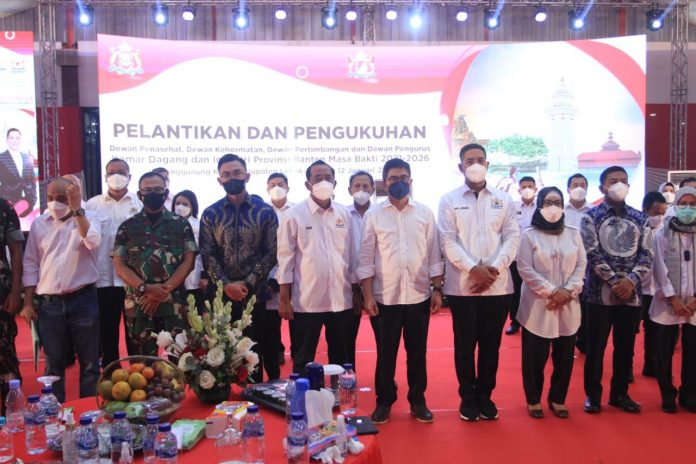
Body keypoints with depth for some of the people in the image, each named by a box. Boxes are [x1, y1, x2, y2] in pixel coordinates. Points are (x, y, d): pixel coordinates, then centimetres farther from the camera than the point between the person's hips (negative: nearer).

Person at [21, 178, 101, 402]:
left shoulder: (88, 218, 1)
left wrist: (77, 210, -24)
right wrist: (27, 302, 6)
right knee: (53, 363, 9)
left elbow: (93, 242, -21)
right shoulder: (38, 223, 8)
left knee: (89, 361, 5)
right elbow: (31, 264, 10)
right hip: (50, 303, 2)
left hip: (83, 299, -2)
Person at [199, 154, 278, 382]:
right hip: (222, 295, 1)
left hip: (255, 294, -1)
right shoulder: (210, 214, 4)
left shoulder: (265, 211, 0)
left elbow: (271, 253, -4)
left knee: (257, 347, 5)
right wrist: (226, 284, -12)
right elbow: (207, 255, 0)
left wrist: (247, 283, -11)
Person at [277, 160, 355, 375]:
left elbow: (351, 255, 10)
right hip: (306, 302, -3)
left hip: (341, 300, 4)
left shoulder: (344, 214, 7)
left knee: (340, 358, 15)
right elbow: (285, 258, -5)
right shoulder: (294, 214, -4)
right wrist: (284, 300, -8)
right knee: (303, 361, 8)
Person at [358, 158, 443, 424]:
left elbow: (434, 255, 5)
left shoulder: (425, 213, 4)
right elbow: (366, 259, -1)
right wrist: (367, 295, -6)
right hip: (385, 297, -1)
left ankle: (417, 400, 25)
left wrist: (437, 289, 0)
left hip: (419, 295, 1)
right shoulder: (373, 215, 1)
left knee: (417, 352, 11)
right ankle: (384, 401, 23)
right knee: (386, 353, 9)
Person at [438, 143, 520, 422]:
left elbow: (512, 237, 2)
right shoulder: (449, 200, 3)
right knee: (465, 344, 6)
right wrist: (474, 269, -16)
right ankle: (467, 397, 20)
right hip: (462, 286, -2)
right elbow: (448, 242, -5)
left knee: (491, 344, 9)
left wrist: (495, 268, -12)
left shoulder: (504, 200, 9)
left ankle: (485, 395, 24)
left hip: (498, 285, 2)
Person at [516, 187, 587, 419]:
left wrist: (568, 291, -10)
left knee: (565, 356, 8)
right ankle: (533, 400, 18)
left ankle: (557, 399, 24)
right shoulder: (529, 235, -1)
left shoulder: (573, 234, 11)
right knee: (535, 356, 2)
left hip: (568, 306, 3)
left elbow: (581, 265, 5)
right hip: (538, 306, -3)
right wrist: (552, 292, -14)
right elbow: (525, 269, -9)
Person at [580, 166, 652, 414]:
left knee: (626, 346, 10)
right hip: (601, 291, -3)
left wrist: (631, 280, -11)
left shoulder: (639, 218, 10)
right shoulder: (591, 217, -1)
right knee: (596, 345, 3)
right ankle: (593, 394, 16)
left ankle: (620, 393, 25)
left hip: (632, 291, 3)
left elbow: (647, 253, 4)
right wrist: (615, 281, -16)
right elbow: (593, 254, -9)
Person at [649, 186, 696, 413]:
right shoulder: (662, 235, 0)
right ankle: (668, 395, 18)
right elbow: (661, 269, -5)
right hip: (667, 304, -2)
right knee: (665, 354, 4)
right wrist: (673, 299, -10)